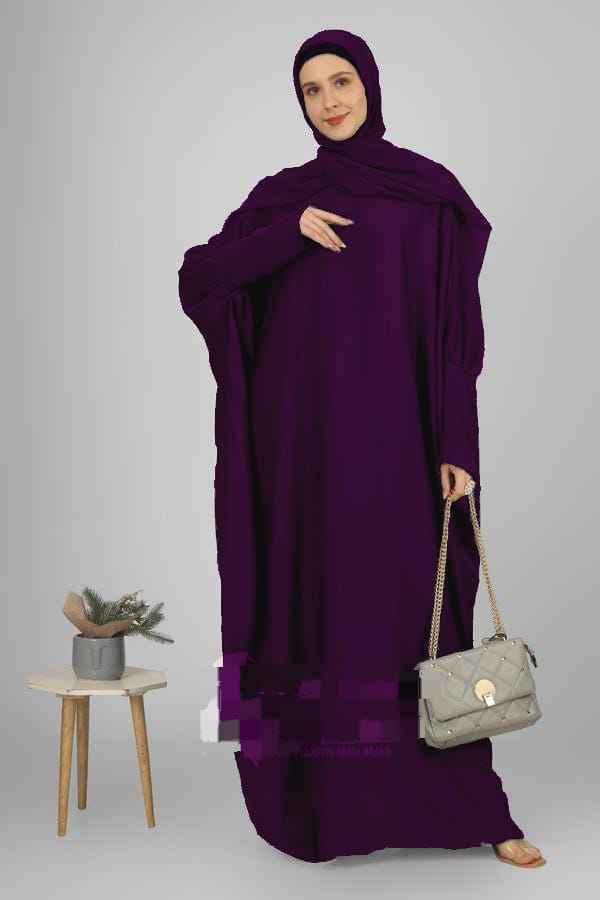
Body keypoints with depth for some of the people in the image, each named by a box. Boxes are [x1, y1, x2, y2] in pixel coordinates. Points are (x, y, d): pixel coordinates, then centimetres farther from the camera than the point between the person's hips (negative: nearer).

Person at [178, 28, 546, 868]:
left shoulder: (428, 191, 3)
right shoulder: (281, 195, 10)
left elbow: (454, 328, -3)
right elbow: (197, 278, 0)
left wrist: (456, 446, -10)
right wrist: (289, 234, -11)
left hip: (388, 431, -2)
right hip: (300, 430, 2)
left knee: (415, 613, -2)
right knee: (313, 608, 4)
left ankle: (475, 811, 7)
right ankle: (320, 798, 18)